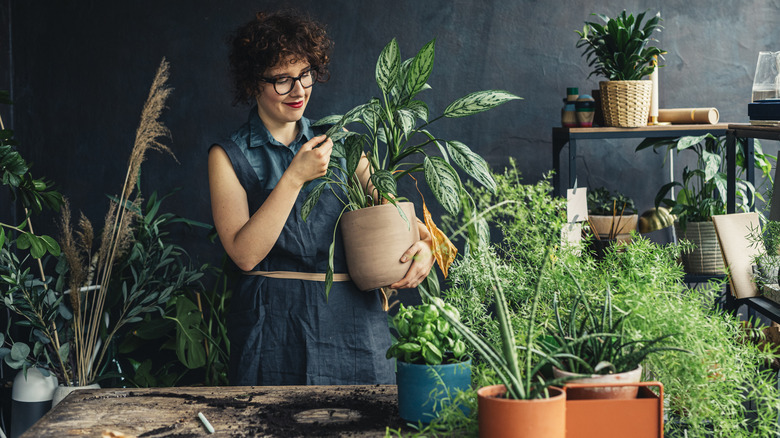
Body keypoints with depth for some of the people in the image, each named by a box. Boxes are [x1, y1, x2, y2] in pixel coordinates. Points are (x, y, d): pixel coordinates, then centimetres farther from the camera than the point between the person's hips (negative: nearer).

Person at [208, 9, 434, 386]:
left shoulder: (340, 146, 14)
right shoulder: (229, 157, 2)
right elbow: (244, 254, -9)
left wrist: (424, 246, -10)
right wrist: (295, 177, -15)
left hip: (355, 325, 3)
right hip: (275, 327, -3)